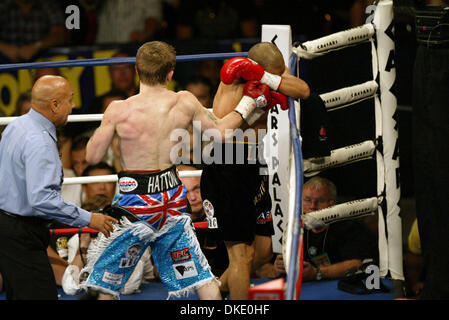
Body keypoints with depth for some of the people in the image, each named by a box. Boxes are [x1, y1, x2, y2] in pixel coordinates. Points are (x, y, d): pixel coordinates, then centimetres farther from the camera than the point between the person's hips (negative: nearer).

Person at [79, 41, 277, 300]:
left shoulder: (119, 110, -14)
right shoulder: (184, 102, -6)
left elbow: (93, 156, -7)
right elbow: (220, 132, 9)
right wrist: (248, 104, 24)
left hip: (135, 202, -3)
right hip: (173, 199, 3)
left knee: (104, 280, 8)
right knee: (200, 276, 16)